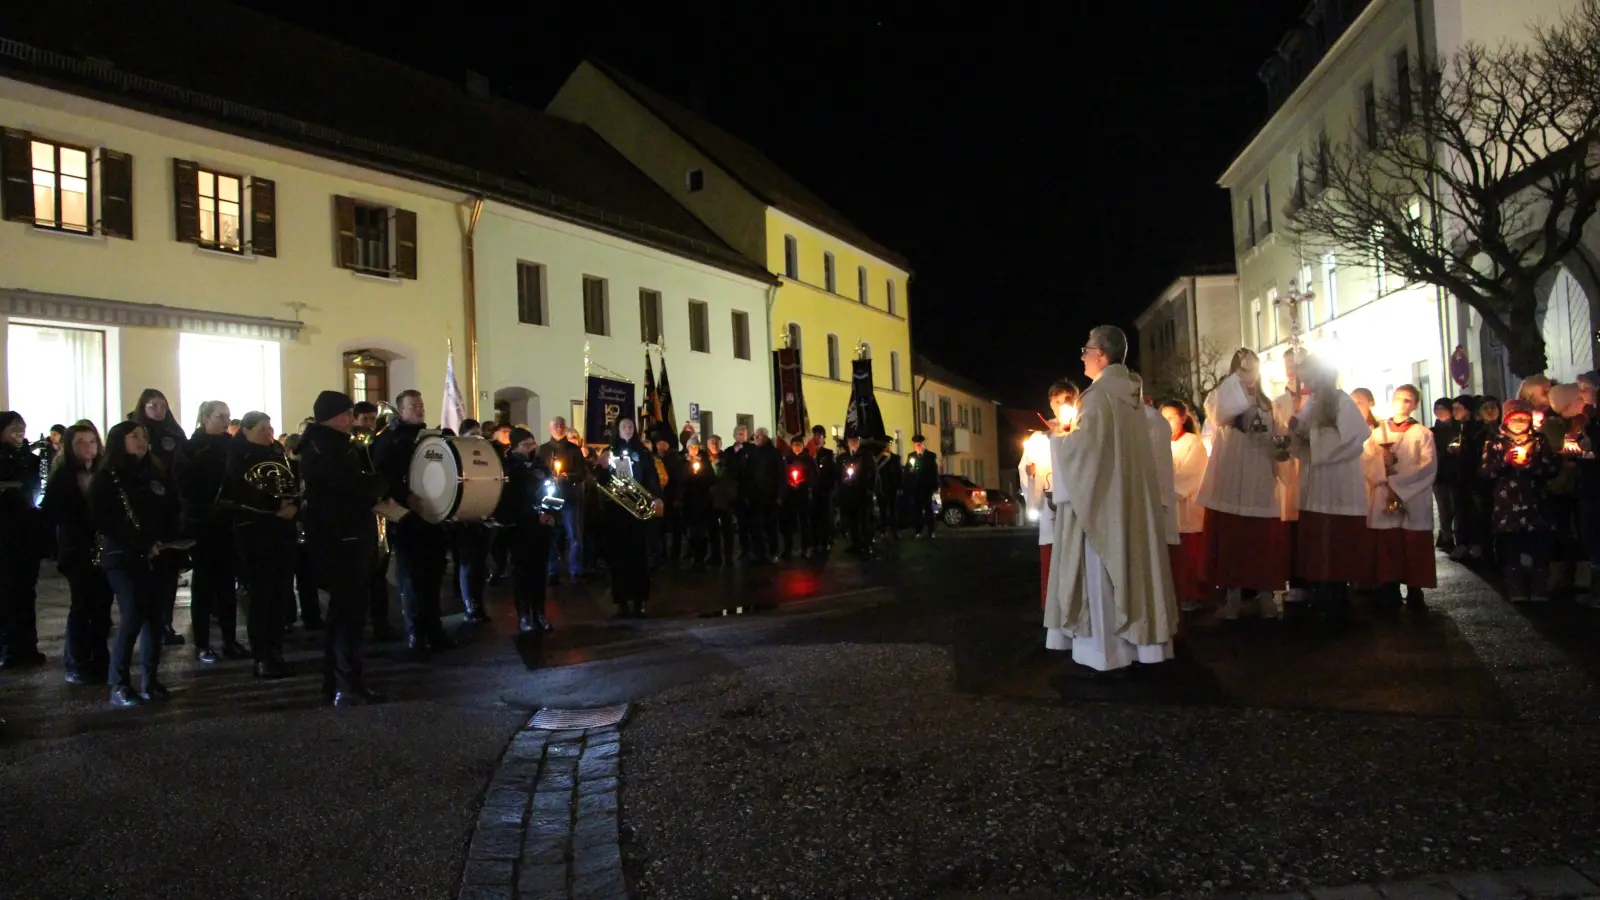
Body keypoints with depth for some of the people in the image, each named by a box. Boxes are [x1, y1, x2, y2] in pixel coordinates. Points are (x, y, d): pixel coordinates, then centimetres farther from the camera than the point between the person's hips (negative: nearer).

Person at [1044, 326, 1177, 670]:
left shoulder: (1099, 394, -15)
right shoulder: (1130, 393, 13)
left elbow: (1084, 444, -20)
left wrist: (1059, 436, -1)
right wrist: (1072, 431, 18)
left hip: (1103, 498, -9)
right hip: (1131, 497, 9)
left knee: (1103, 568, -3)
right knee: (1129, 562, 11)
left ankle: (1109, 647, 0)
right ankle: (1139, 638, 16)